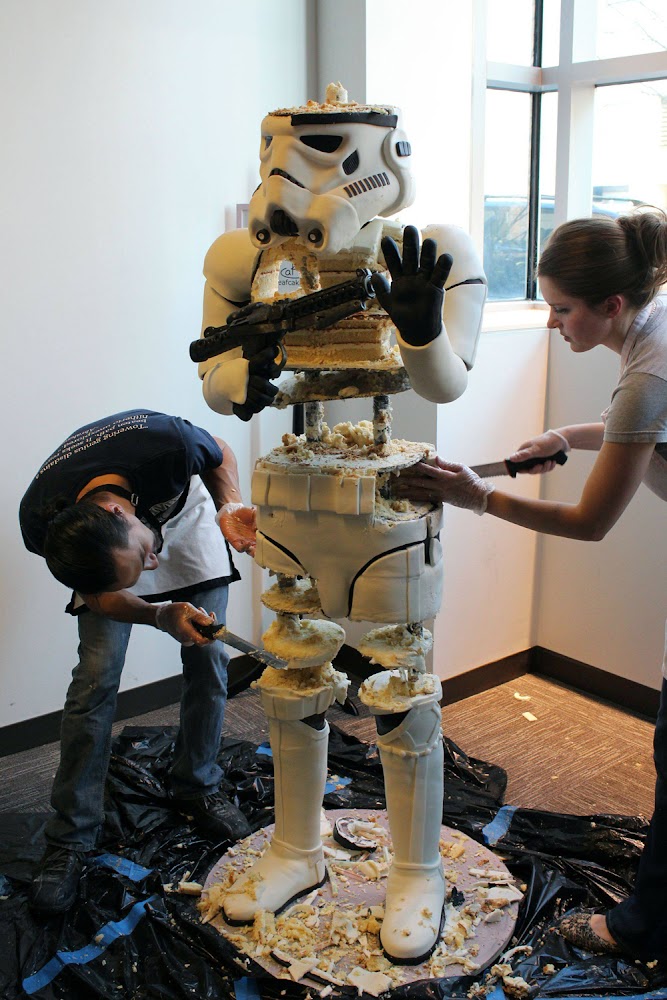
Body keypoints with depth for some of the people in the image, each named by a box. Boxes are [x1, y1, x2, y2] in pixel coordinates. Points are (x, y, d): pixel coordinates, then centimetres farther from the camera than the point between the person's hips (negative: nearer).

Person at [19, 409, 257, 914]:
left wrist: (230, 507, -35)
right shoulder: (41, 523, -37)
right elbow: (99, 598, -19)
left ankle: (197, 788, 21)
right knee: (97, 676, -12)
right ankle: (70, 838, 1)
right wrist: (162, 616, -37)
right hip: (99, 548, -1)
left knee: (208, 660, -2)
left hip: (186, 516, 1)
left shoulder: (164, 442, -43)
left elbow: (220, 456, -16)